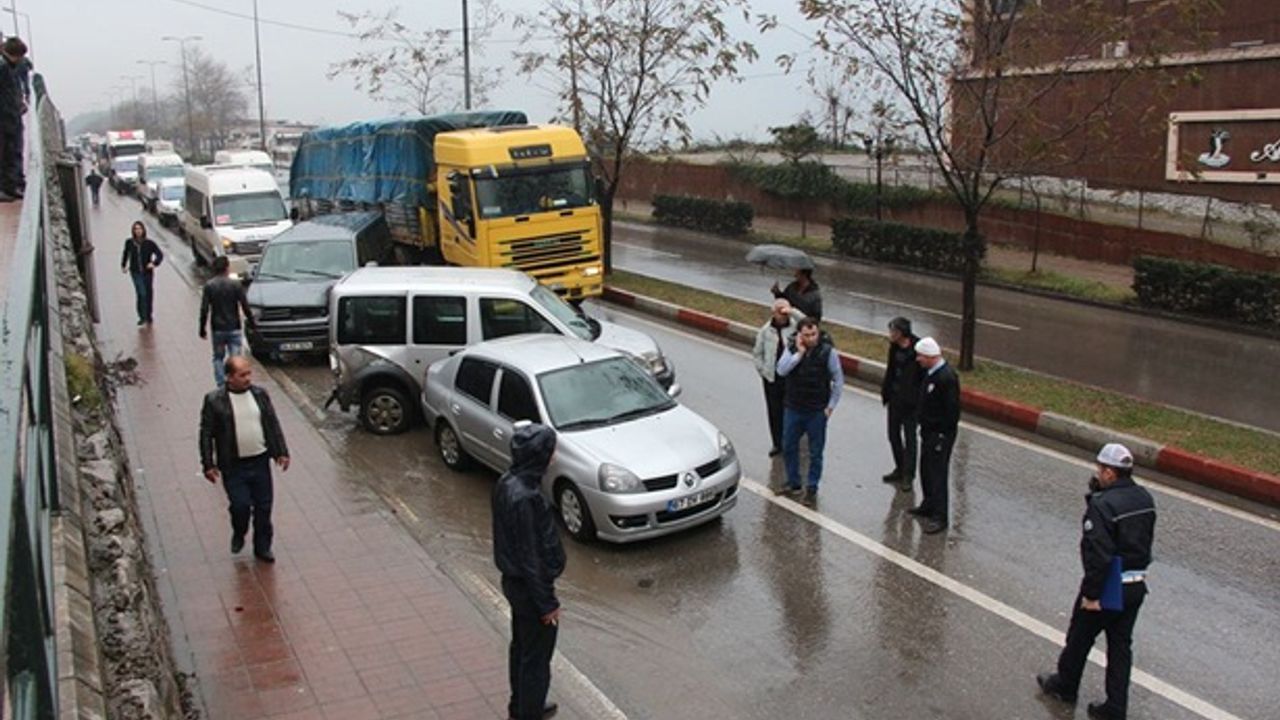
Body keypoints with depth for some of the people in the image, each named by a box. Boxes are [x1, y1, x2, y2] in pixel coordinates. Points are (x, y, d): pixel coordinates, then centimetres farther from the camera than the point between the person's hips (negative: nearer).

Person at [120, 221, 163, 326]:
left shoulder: (149, 243, -8)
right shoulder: (129, 243, -1)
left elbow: (160, 255, -5)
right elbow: (125, 254, 18)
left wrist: (154, 263, -21)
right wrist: (123, 265, 20)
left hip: (147, 272, 0)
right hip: (136, 272, 0)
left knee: (148, 294, 9)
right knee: (141, 294, -9)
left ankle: (148, 316, 25)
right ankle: (142, 316, -2)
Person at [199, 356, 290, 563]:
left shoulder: (260, 394, 2)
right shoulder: (214, 400, -8)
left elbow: (273, 425, 8)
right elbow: (206, 434, -4)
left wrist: (281, 452, 5)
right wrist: (208, 465, -7)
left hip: (260, 462, 3)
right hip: (233, 466, -3)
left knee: (263, 507, 8)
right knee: (241, 506, -7)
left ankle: (262, 547, 25)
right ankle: (238, 535, 25)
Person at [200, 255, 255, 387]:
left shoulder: (209, 286, -4)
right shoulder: (236, 285, -8)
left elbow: (204, 310, -5)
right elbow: (245, 307, -7)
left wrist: (202, 329, 4)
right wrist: (252, 322, 6)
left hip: (217, 329, 1)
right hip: (234, 328, -1)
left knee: (218, 358, 15)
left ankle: (221, 386, 11)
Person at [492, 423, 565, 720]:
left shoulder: (508, 482, -2)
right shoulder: (523, 497, -32)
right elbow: (530, 557, -26)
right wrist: (546, 603, -17)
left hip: (514, 581, 9)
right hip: (529, 587, -9)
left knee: (521, 647, 25)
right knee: (536, 658, 9)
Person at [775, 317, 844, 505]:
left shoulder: (828, 351, -11)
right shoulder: (792, 349, -3)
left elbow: (838, 380, -4)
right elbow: (781, 370, -18)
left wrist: (831, 405, -6)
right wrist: (799, 353, -24)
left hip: (817, 411, -3)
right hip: (793, 408, 3)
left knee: (815, 452, 7)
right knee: (788, 447, 14)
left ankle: (812, 489, 20)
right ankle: (793, 483, 31)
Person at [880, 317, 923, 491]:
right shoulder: (894, 347, 1)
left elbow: (924, 376, -18)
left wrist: (918, 398, -20)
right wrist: (885, 391, 9)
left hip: (910, 402, -7)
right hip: (895, 399, 7)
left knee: (909, 439, 3)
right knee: (894, 435, 16)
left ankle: (908, 476, 12)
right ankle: (900, 469, 33)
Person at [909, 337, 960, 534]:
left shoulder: (947, 377, -24)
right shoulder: (930, 373, 6)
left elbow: (952, 410, -23)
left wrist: (943, 435, -19)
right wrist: (923, 426, 14)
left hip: (940, 434, -10)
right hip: (928, 430, 10)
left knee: (937, 474, -2)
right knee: (926, 470, 21)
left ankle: (940, 517, 7)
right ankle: (929, 506, 37)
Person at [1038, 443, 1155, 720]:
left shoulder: (1103, 505, -24)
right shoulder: (1144, 498, 1)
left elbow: (1098, 555, -26)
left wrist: (1091, 594, -17)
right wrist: (1098, 491, 1)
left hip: (1109, 586, -7)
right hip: (1136, 586, 7)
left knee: (1079, 638, 15)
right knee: (1121, 646, 16)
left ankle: (1065, 686, 34)